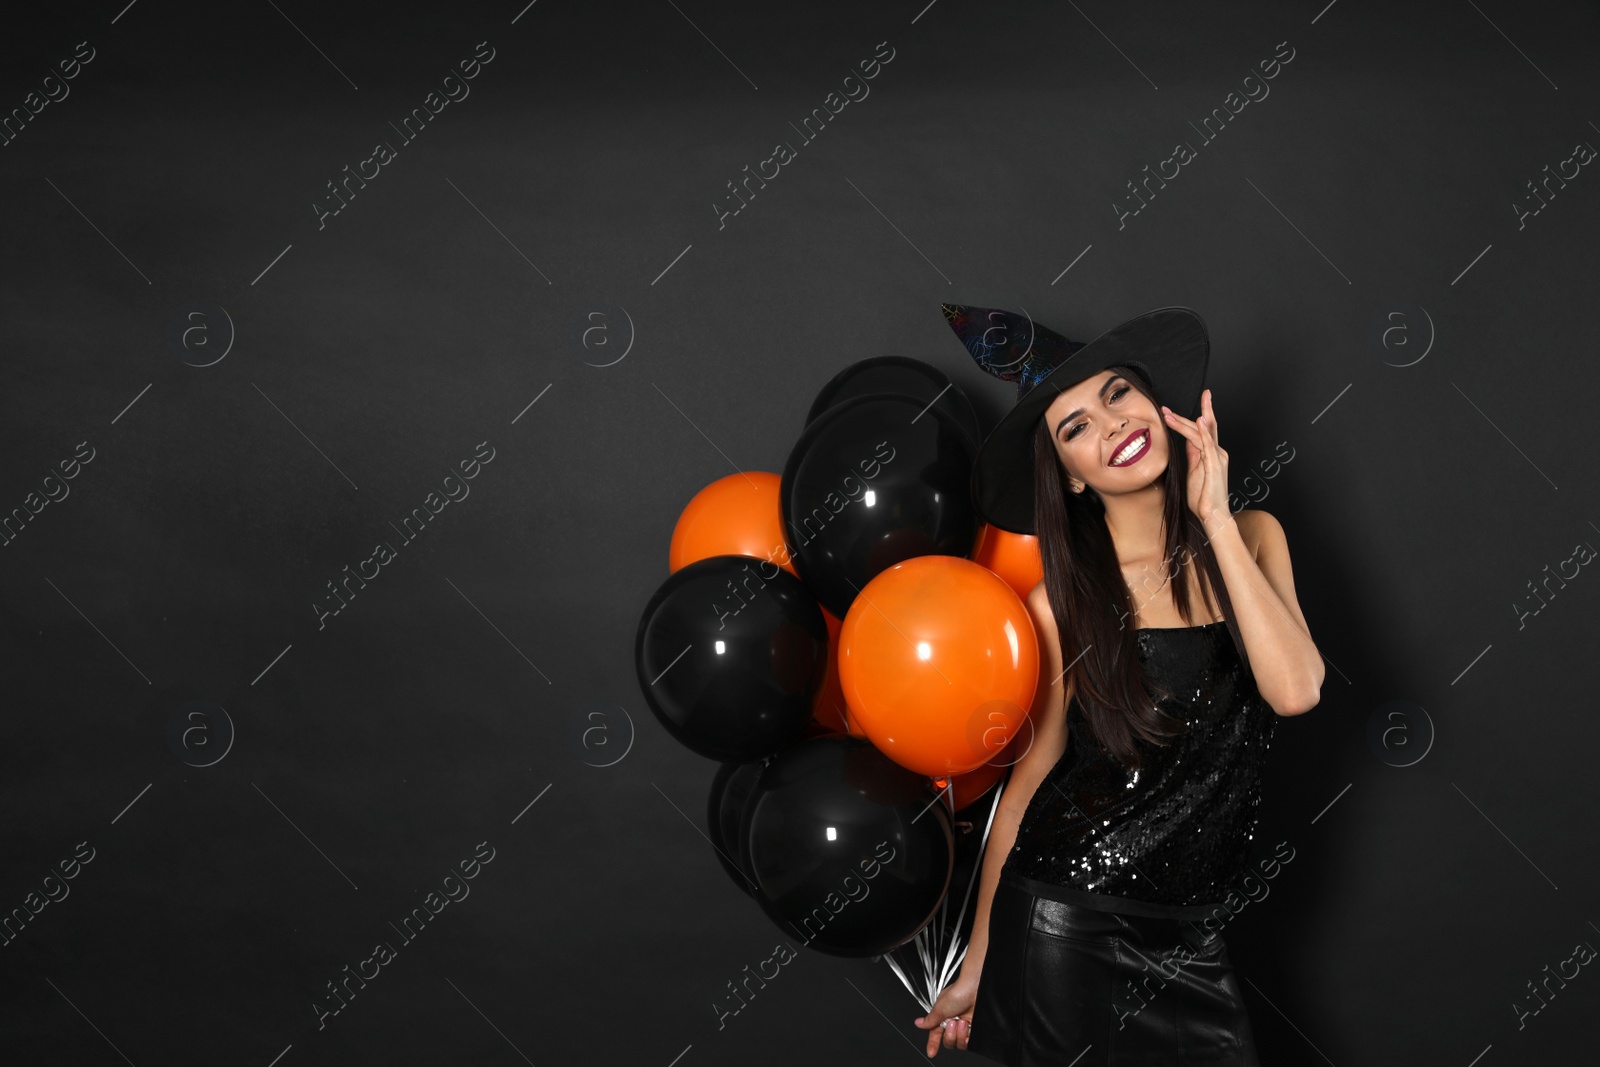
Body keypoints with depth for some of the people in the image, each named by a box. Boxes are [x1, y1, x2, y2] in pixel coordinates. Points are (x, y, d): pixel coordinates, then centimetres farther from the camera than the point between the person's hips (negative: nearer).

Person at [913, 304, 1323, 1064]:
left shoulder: (1251, 539, 0)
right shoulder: (1064, 603, -8)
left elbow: (1295, 689, -16)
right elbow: (1029, 781, -1)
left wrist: (1215, 517, -15)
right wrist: (977, 966, 4)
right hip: (1062, 924, -3)